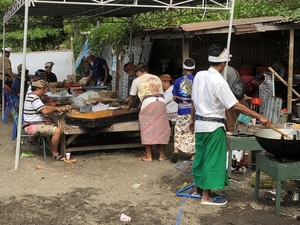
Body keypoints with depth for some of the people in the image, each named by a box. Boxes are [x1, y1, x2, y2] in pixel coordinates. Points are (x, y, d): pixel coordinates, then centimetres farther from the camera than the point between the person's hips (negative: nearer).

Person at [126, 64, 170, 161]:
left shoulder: (137, 80, 13)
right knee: (161, 129, 8)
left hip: (148, 103, -4)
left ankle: (148, 156, 5)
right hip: (161, 102, 4)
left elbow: (132, 96, 22)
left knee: (147, 130, 3)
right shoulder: (157, 78, 25)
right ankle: (162, 155, 12)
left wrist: (129, 107, 42)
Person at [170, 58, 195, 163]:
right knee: (193, 131, 9)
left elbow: (174, 98, 2)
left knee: (178, 131, 10)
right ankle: (193, 154, 14)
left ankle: (175, 150, -5)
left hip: (182, 110, 0)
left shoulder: (178, 81, -1)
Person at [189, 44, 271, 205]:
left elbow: (193, 100, 9)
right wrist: (259, 117, -18)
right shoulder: (219, 82, -21)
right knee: (212, 159, 3)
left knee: (201, 155, 20)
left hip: (200, 123, 7)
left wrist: (192, 119, 22)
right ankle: (206, 196, 10)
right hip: (213, 126, -7)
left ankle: (199, 185, 36)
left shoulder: (199, 75, 0)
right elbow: (235, 106, -21)